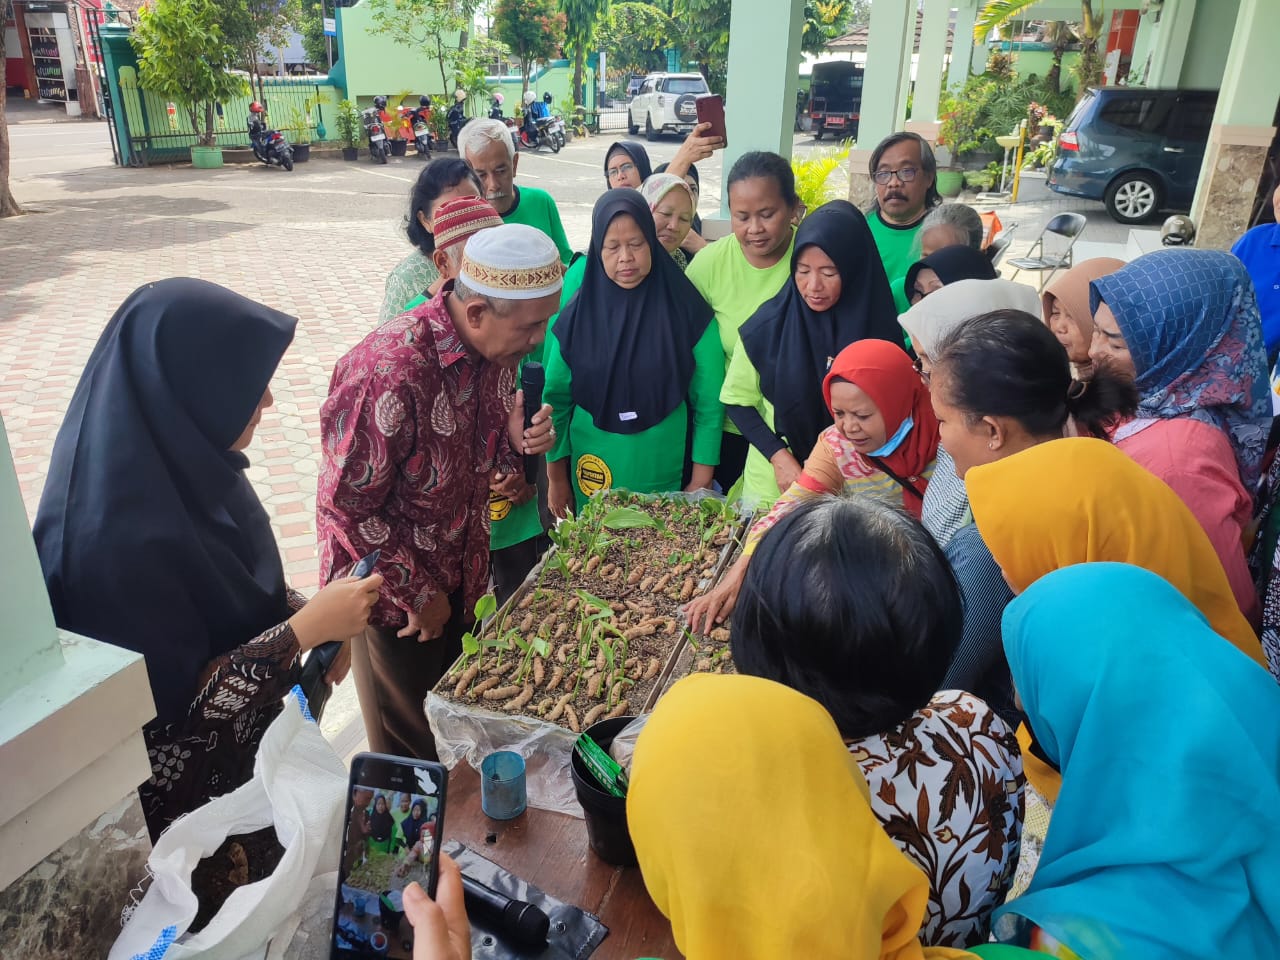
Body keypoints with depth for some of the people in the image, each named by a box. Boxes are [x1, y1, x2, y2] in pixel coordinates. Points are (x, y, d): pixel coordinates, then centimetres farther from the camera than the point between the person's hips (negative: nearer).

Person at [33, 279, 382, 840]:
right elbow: (176, 702, -26)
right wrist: (307, 628, -26)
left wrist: (307, 615, -11)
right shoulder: (117, 536, -34)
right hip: (181, 792, -6)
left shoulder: (184, 463, -11)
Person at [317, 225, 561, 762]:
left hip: (462, 582, 7)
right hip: (396, 596, -6)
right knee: (411, 756, 14)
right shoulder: (390, 372, -32)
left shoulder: (498, 349, -7)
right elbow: (345, 509, -23)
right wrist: (420, 595, -14)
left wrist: (518, 442, -15)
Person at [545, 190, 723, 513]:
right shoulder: (577, 314, -3)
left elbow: (708, 402, -5)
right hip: (592, 482, 1)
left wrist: (701, 481, -6)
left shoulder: (687, 310, -7)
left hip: (666, 479, -1)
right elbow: (556, 398, 2)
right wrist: (556, 477, 3)